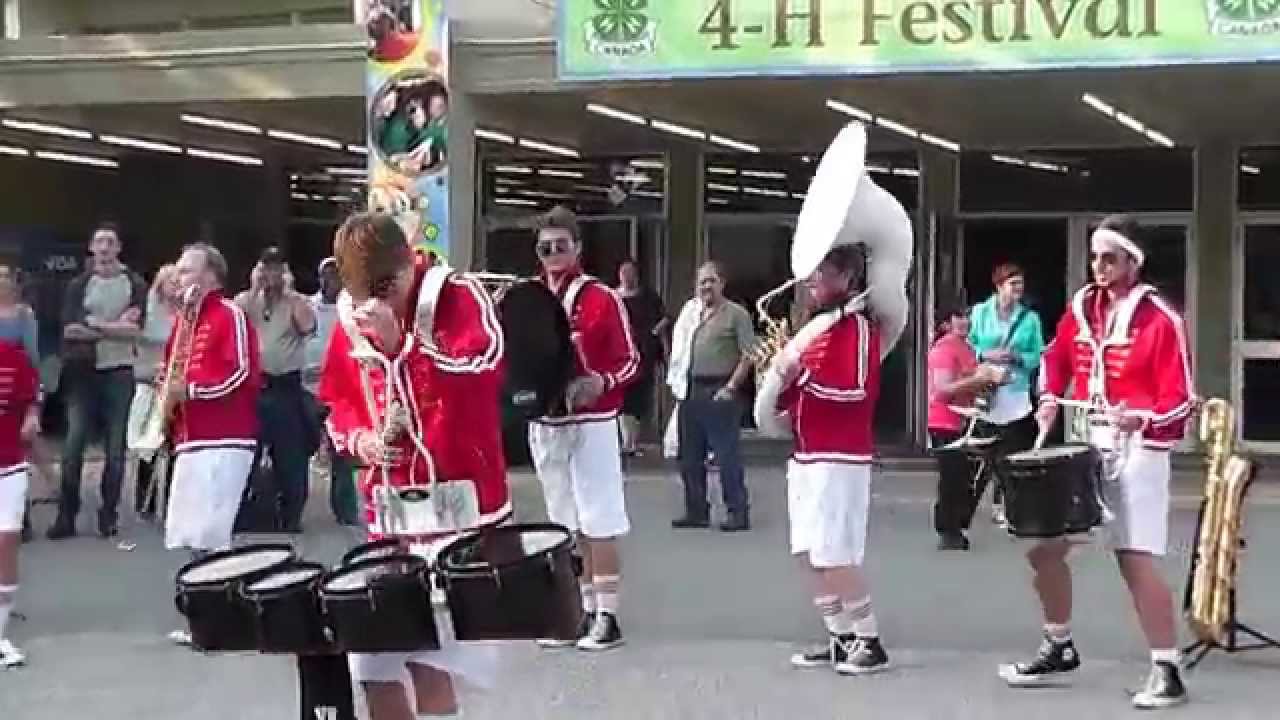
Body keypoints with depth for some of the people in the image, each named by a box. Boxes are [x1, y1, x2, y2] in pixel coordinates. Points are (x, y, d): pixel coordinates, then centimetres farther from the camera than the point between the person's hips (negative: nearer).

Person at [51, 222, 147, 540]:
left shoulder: (135, 284, 3)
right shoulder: (78, 285, 6)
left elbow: (135, 329, -8)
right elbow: (70, 329, -7)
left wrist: (94, 325, -10)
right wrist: (116, 327, -11)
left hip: (119, 373, 0)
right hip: (84, 372, 1)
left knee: (115, 448, 2)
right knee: (73, 445, -4)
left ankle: (109, 516, 9)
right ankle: (66, 515, 2)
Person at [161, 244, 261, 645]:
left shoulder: (230, 315, -7)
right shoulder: (186, 319, 20)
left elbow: (243, 374, -17)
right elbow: (175, 370, 29)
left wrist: (190, 390, -16)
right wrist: (169, 395, 7)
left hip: (224, 439, -9)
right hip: (191, 439, 9)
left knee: (210, 535, -11)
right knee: (191, 535, 10)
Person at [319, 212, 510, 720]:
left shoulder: (459, 297, -8)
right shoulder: (350, 320, 8)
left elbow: (484, 371, -24)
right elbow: (337, 401, 20)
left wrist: (399, 341, -28)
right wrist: (357, 438, -1)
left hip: (459, 508, -6)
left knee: (429, 663, -15)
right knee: (373, 669, 7)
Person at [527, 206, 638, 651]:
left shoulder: (602, 298, -7)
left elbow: (630, 362, -6)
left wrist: (599, 384, -24)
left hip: (591, 424, -6)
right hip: (545, 425, 6)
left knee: (599, 524, -3)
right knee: (567, 524, 12)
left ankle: (607, 618, 2)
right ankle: (581, 612, 20)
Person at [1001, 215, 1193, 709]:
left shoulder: (1160, 320, -12)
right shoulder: (1080, 308, 8)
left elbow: (1180, 401, -13)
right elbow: (1056, 358, 24)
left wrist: (1141, 419, -30)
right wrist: (1049, 400, 7)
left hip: (1138, 454, -7)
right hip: (1085, 449, 7)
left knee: (1136, 561, -12)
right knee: (1044, 548, 10)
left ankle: (1167, 672, -2)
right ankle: (1059, 650, 27)